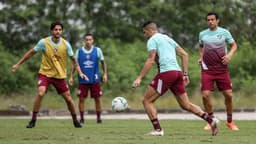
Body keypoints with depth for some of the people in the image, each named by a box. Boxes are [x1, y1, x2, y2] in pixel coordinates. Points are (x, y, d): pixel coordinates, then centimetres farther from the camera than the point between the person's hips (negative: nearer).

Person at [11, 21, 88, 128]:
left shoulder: (66, 44, -7)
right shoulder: (44, 42, -12)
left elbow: (73, 59, 4)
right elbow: (31, 53, -1)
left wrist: (80, 72, -5)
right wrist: (18, 64, 1)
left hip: (60, 75, 2)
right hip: (45, 73, -2)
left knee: (68, 99, 3)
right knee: (40, 93, -25)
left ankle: (75, 120, 25)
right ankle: (33, 120, -13)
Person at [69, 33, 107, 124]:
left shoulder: (97, 50, 1)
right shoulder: (79, 51, 1)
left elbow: (103, 62, 10)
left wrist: (105, 74, 1)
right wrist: (71, 76, 2)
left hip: (95, 79, 0)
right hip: (83, 80, 0)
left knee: (97, 99, 2)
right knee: (81, 99, -1)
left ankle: (99, 118, 13)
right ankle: (81, 118, 9)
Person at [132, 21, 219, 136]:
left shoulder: (152, 40, 3)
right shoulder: (168, 38, 27)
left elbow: (150, 60, -10)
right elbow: (185, 55, 21)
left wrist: (139, 78, -11)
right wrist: (185, 74, 19)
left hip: (166, 72, -8)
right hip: (178, 72, 8)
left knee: (147, 101, 1)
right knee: (186, 105, 10)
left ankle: (158, 130, -7)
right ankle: (211, 120, -3)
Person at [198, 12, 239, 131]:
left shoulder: (224, 32, -1)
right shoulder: (202, 34, 5)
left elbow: (234, 45, 9)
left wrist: (230, 54, -10)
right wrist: (201, 57, 9)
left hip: (222, 69, -1)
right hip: (207, 69, 1)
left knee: (228, 94, -2)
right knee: (205, 95, -11)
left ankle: (230, 121, 18)